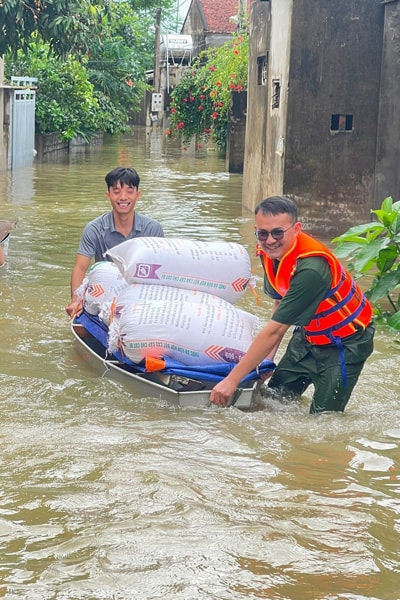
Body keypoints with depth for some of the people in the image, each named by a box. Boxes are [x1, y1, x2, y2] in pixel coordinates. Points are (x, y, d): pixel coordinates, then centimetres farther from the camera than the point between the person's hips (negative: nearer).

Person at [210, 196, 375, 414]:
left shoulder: (310, 269, -36)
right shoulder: (270, 252, -10)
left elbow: (275, 329, -35)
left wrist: (232, 380, -32)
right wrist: (269, 355, -1)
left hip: (345, 342, -8)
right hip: (308, 334, 8)